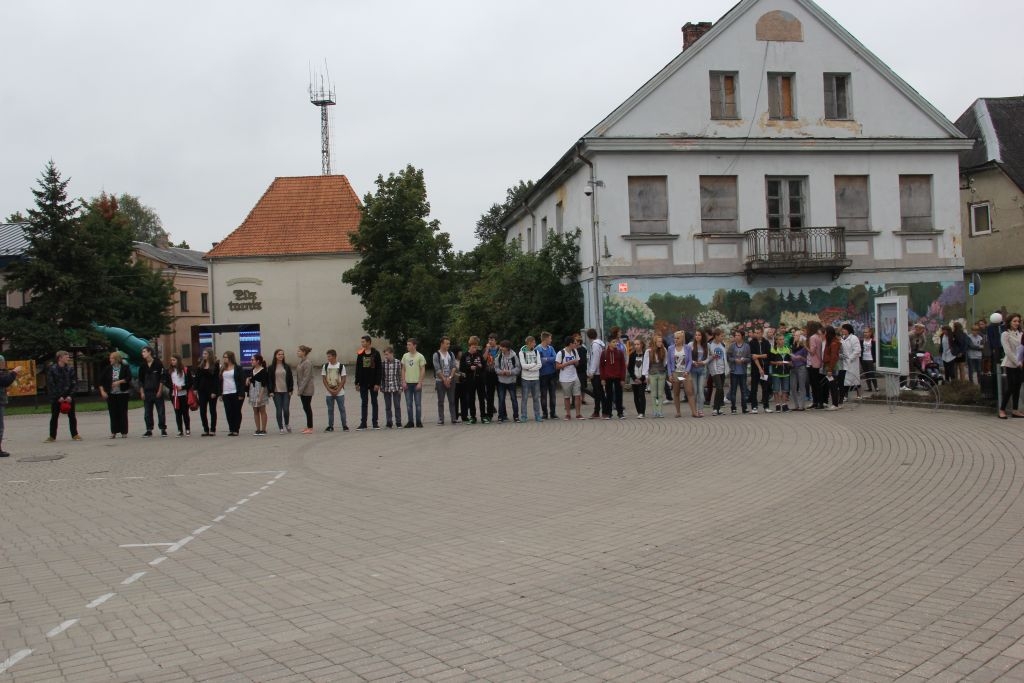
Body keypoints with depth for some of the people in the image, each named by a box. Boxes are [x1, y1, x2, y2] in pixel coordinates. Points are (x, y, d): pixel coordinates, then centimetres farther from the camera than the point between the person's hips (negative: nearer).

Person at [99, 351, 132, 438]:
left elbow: (129, 378, -10)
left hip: (123, 393, -2)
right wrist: (102, 391, -3)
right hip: (111, 394, 3)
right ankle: (114, 432, 10)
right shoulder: (108, 369, 5)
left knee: (123, 413, 0)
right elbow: (101, 380, 6)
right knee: (113, 413, 3)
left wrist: (119, 382, -19)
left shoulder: (125, 367, -2)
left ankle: (124, 432, 7)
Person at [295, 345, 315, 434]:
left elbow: (306, 377, -20)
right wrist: (298, 388, 11)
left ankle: (310, 428, 2)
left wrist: (300, 389, -19)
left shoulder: (307, 362, -16)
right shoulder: (301, 361, 12)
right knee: (305, 407, 13)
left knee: (307, 407, -4)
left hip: (307, 389, -9)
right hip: (302, 389, 9)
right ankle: (308, 426, 21)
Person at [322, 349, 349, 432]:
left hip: (339, 392, -3)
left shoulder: (341, 366, -4)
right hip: (329, 393, 3)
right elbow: (324, 379, 3)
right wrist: (330, 390, -7)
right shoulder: (325, 366, 3)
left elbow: (344, 379, -4)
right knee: (330, 410, 6)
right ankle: (330, 426, 13)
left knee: (342, 409, 0)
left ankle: (345, 425, 6)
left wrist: (337, 390, -12)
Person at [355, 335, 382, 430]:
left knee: (374, 402, 5)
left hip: (373, 382, -3)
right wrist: (357, 383, 3)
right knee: (364, 403, 5)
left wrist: (377, 383, -13)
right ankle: (363, 424, 7)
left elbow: (378, 369, -7)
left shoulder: (376, 353, -5)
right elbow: (357, 369, 7)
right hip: (363, 383, 3)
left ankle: (375, 422, 11)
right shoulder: (360, 354, 5)